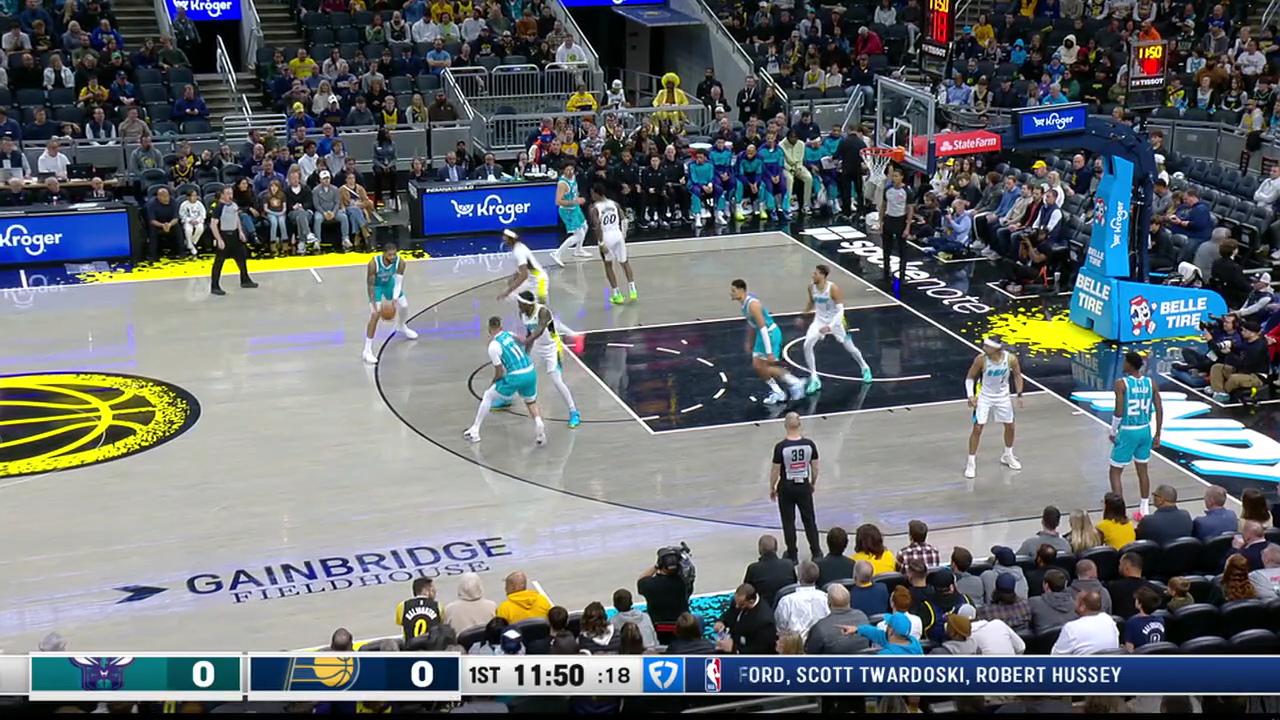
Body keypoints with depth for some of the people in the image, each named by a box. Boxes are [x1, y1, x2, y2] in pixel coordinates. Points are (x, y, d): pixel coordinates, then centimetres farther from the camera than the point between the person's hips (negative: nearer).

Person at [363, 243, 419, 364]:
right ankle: (368, 350, -13)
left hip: (390, 282, 4)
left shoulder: (400, 262, -28)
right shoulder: (374, 263, -37)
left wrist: (395, 298, -34)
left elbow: (398, 282, -21)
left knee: (404, 306, 17)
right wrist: (374, 303, -31)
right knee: (375, 314, -17)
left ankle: (401, 327, 55)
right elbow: (371, 285, -28)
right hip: (376, 285, -4)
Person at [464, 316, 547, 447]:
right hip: (531, 373, 5)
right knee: (532, 404, 24)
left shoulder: (493, 346, -6)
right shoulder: (509, 334, 11)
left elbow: (499, 373, -3)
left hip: (516, 377, -5)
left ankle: (474, 431, 19)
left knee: (488, 396, 15)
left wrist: (492, 384, 17)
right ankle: (538, 424, -9)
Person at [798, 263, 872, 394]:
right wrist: (803, 316, 20)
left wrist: (830, 326, -38)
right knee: (807, 346, -17)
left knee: (850, 347, 13)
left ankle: (865, 368, 42)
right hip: (819, 320, 4)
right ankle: (814, 379, -7)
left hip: (835, 321, -4)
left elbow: (840, 311, -27)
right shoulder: (812, 288, -10)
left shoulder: (833, 289, -27)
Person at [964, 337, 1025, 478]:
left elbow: (1017, 375, 0)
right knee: (977, 428, -7)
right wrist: (970, 395, -23)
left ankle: (1008, 456, 38)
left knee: (1010, 426, 14)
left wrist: (1019, 394, -4)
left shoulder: (1011, 358, -20)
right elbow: (969, 378, -11)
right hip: (984, 397, -3)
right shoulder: (981, 359, -24)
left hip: (1002, 397, 3)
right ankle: (971, 463, 5)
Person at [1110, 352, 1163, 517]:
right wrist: (1157, 434, 11)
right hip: (1145, 430, 5)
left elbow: (1119, 412, -19)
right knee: (1142, 470, 19)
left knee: (1115, 472, 6)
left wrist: (1113, 432, -4)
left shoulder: (1121, 383, -16)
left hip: (1128, 431, -5)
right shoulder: (1151, 382, 0)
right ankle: (1145, 510, 25)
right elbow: (1159, 410, 1)